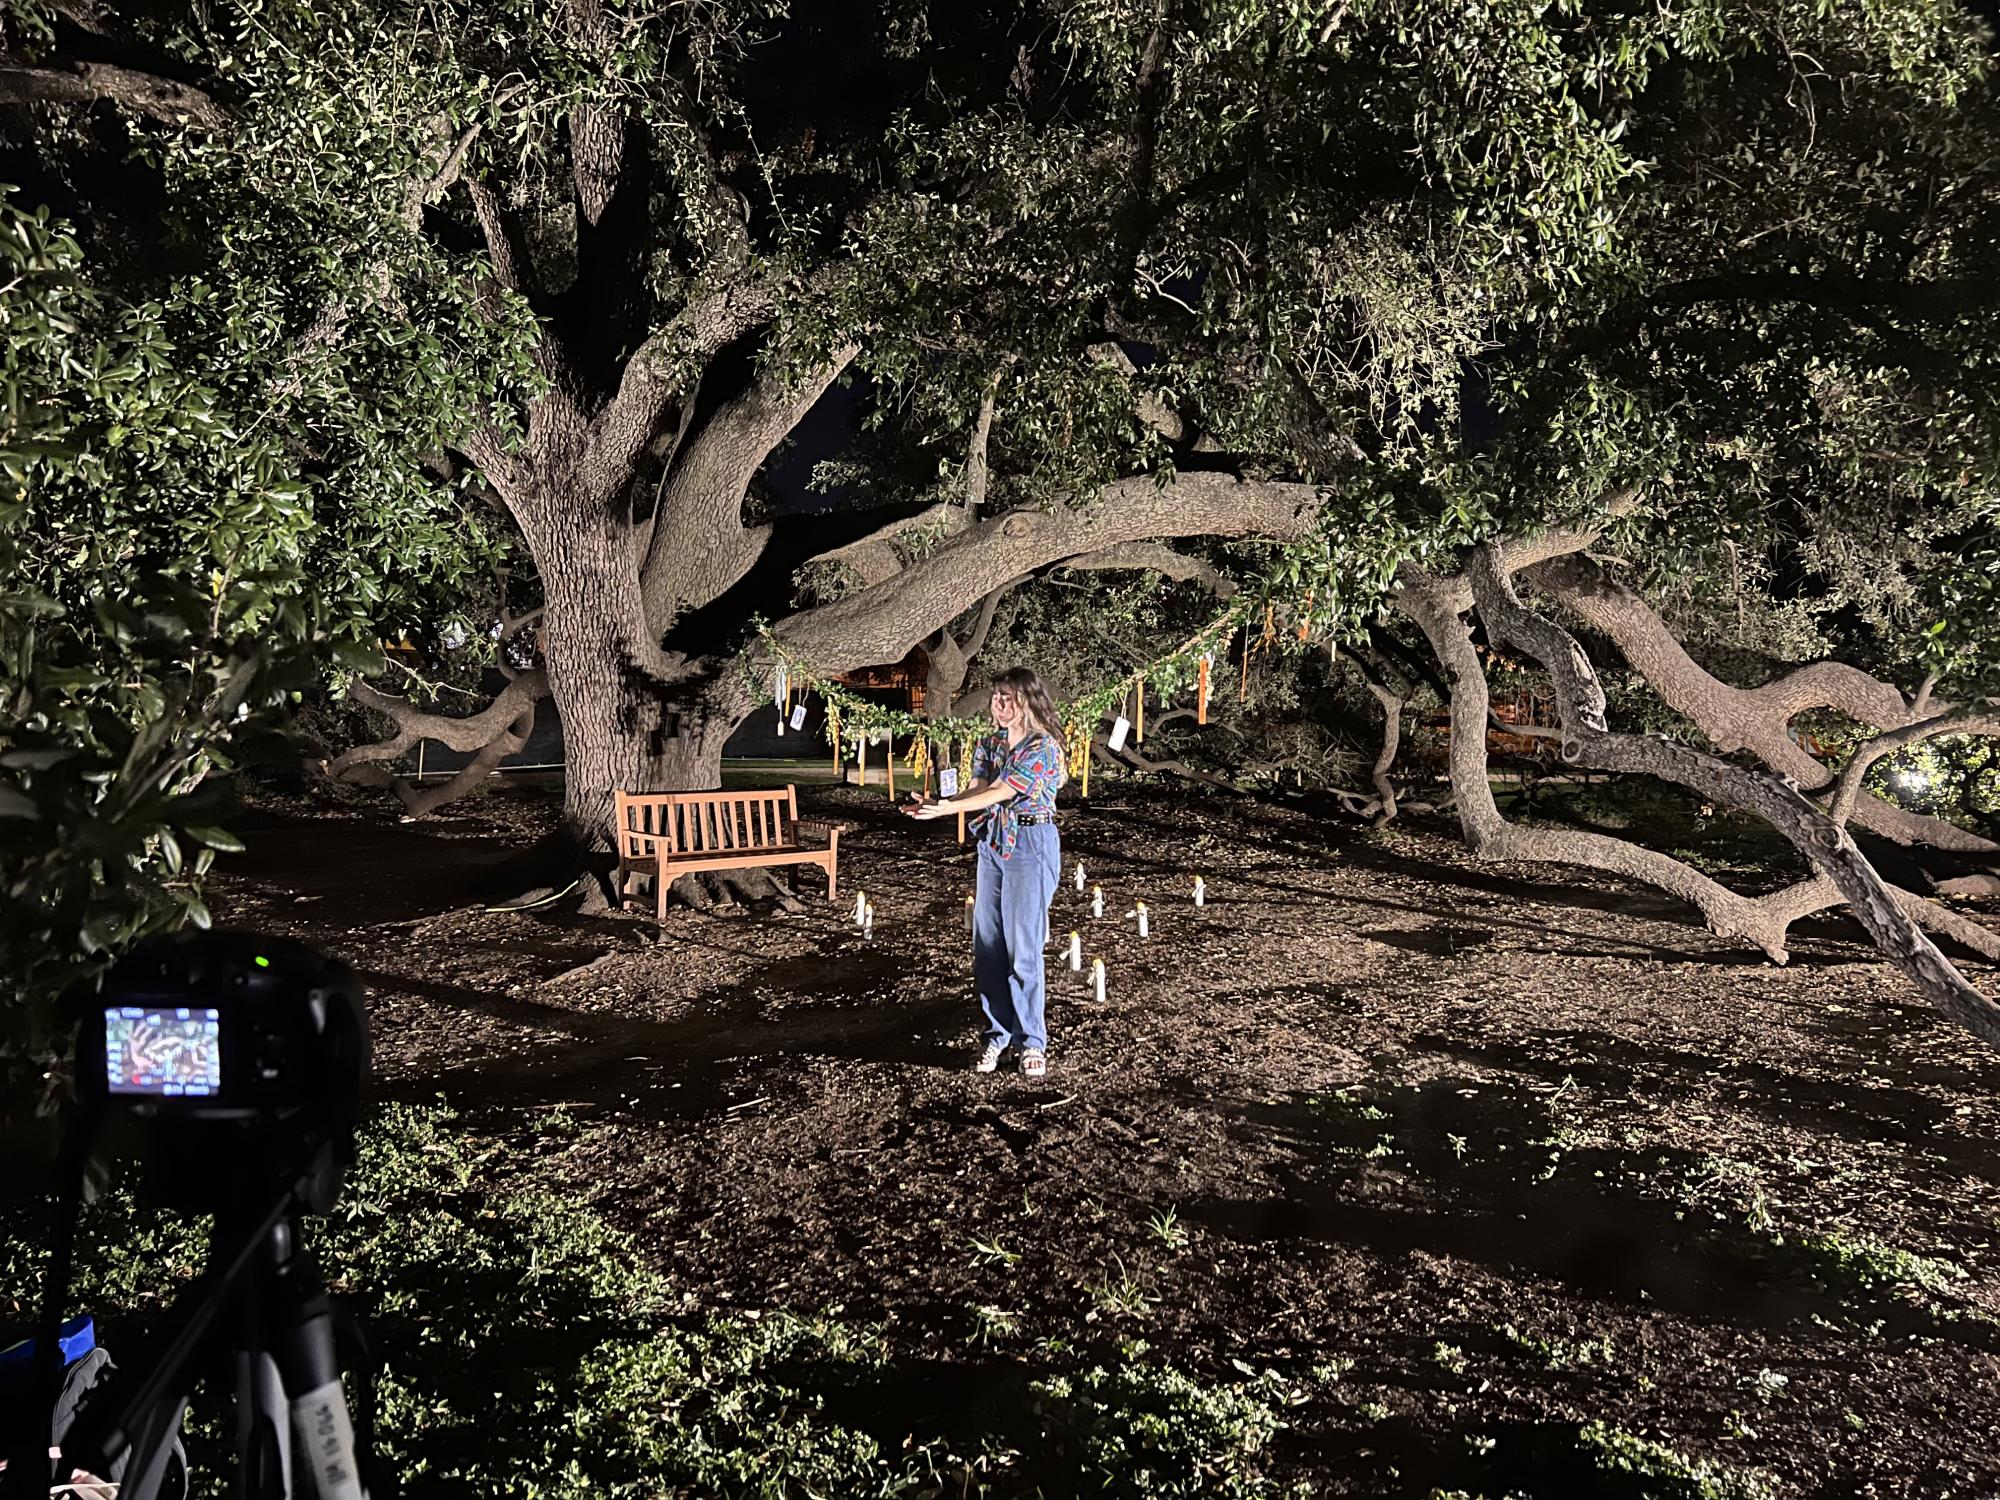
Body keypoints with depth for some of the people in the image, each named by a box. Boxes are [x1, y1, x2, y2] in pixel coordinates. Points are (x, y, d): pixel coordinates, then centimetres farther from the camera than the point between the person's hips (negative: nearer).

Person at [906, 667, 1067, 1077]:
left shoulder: (1043, 748, -12)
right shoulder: (990, 744, 10)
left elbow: (1001, 793, -20)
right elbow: (977, 789, 1)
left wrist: (947, 809, -28)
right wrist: (934, 802, -17)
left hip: (1030, 848, -7)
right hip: (992, 845, 7)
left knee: (1023, 949, -4)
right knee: (987, 947, 7)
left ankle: (1032, 1041, 9)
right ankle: (999, 1033, 19)